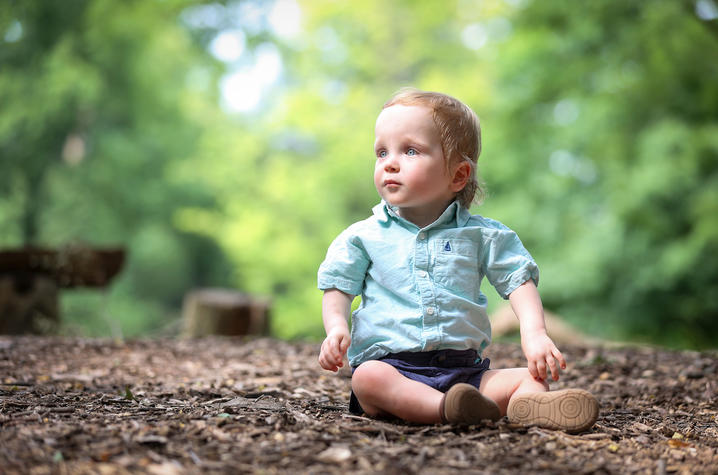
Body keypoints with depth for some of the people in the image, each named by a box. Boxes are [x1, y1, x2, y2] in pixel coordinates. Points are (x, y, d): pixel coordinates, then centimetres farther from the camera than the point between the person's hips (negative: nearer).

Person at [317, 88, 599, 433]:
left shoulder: (480, 235, 10)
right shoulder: (363, 236, 10)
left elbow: (520, 281, 5)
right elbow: (337, 289, 9)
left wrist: (534, 333, -12)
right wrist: (336, 328, -13)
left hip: (464, 368, 2)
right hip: (392, 362, -2)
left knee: (531, 376, -18)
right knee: (368, 377, -34)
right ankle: (447, 409, -49)